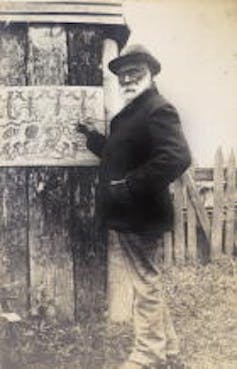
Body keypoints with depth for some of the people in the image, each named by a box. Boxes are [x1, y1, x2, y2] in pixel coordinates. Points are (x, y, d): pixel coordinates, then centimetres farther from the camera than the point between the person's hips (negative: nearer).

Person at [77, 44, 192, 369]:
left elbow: (177, 158, -29)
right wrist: (93, 136, 17)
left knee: (146, 285, -1)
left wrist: (129, 186, -26)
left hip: (140, 216, -11)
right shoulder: (131, 113, 16)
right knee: (148, 283, 17)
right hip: (129, 216, 11)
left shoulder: (158, 110, -15)